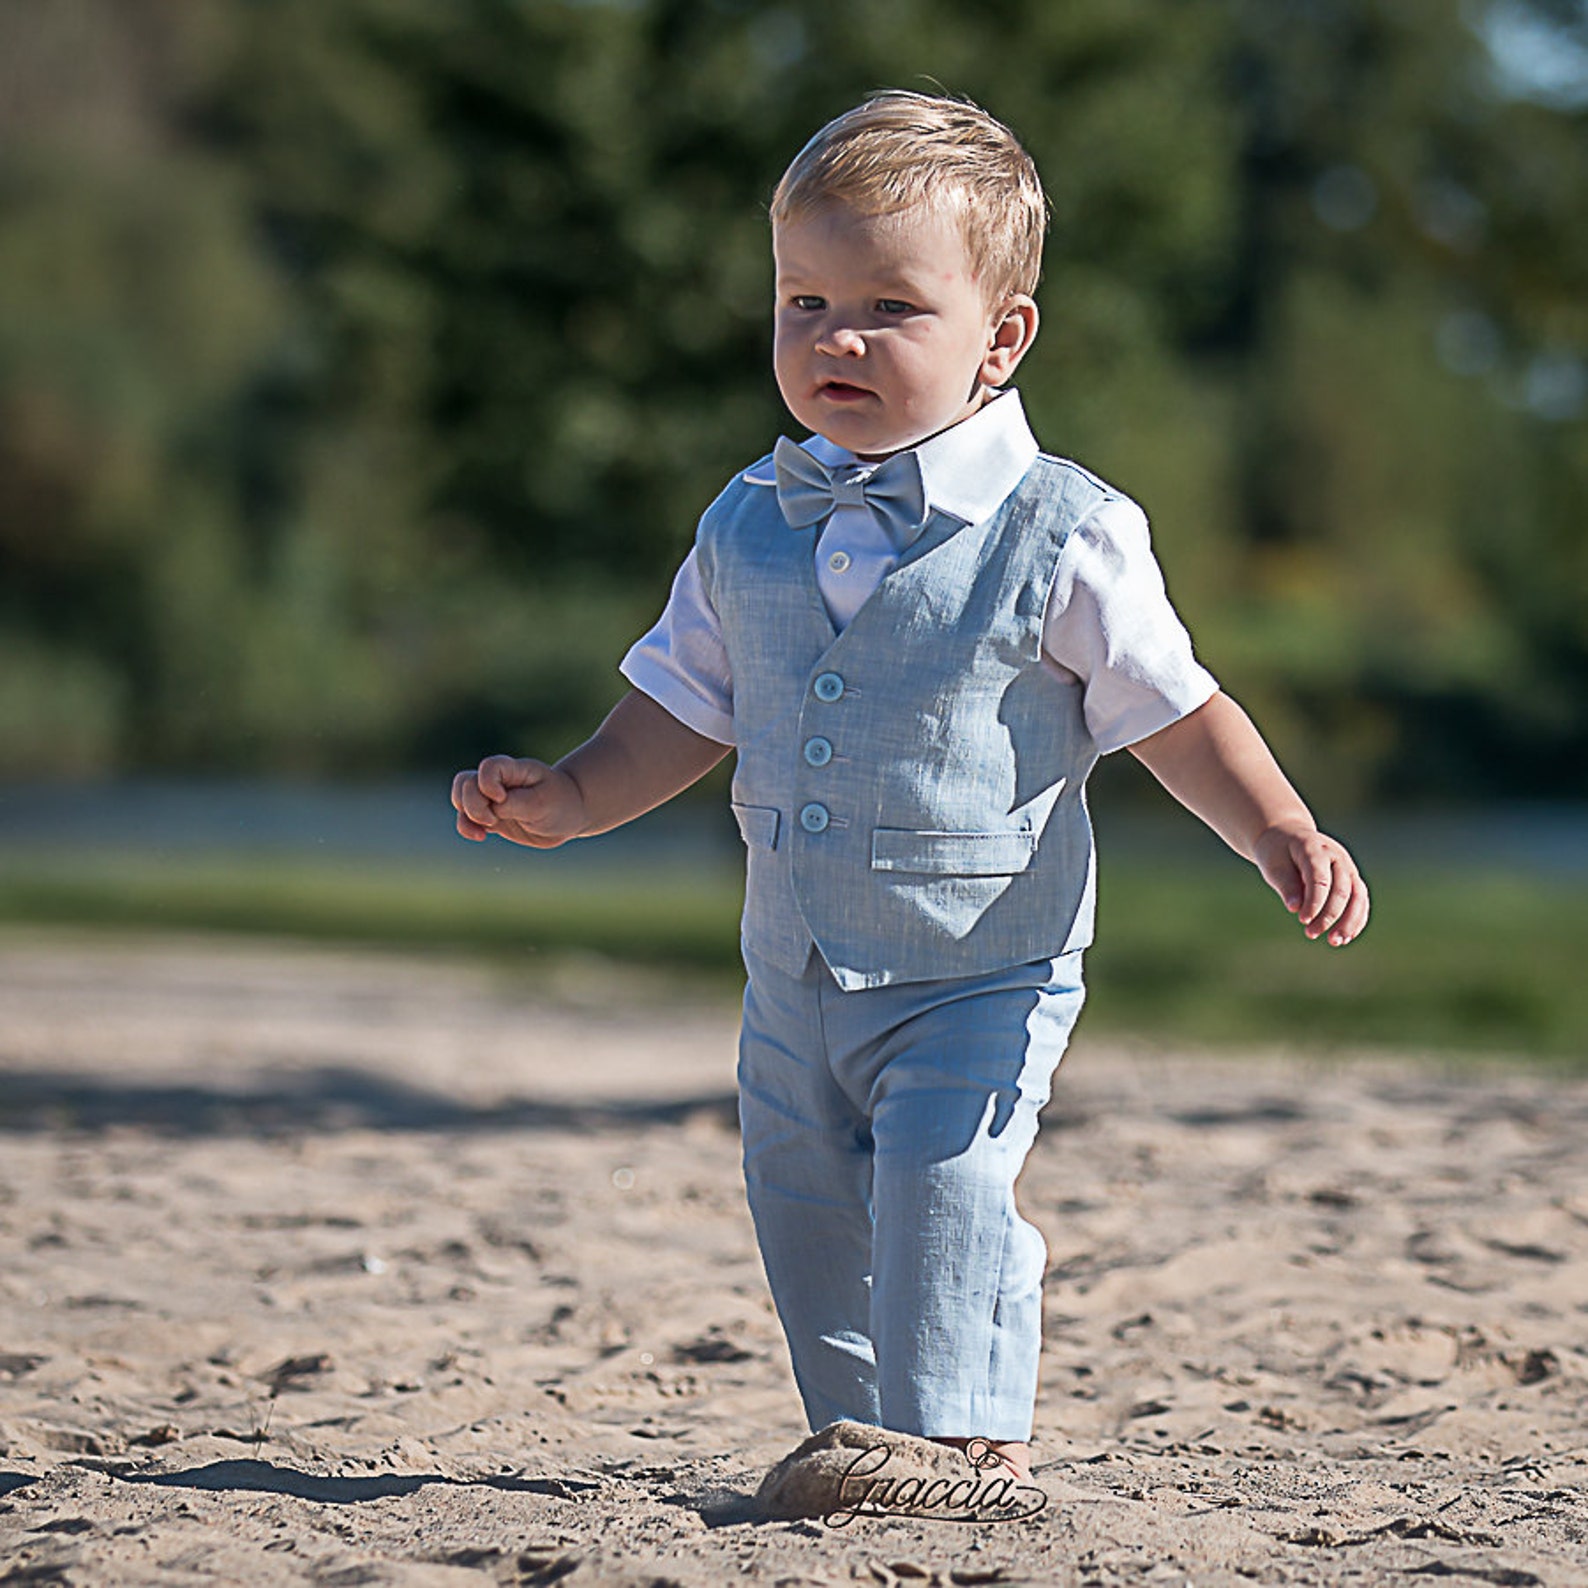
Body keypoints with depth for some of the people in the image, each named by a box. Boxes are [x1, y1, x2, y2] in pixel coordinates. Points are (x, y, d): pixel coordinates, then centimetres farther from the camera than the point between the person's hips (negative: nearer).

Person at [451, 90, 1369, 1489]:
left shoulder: (1062, 537, -12)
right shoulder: (750, 528, 2)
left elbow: (1178, 717, -7)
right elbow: (688, 710, 13)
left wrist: (1284, 837, -21)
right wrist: (569, 797, -1)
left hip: (980, 973, -5)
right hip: (797, 978, 6)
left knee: (943, 1196, -19)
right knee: (809, 1217, 12)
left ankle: (968, 1442, -8)